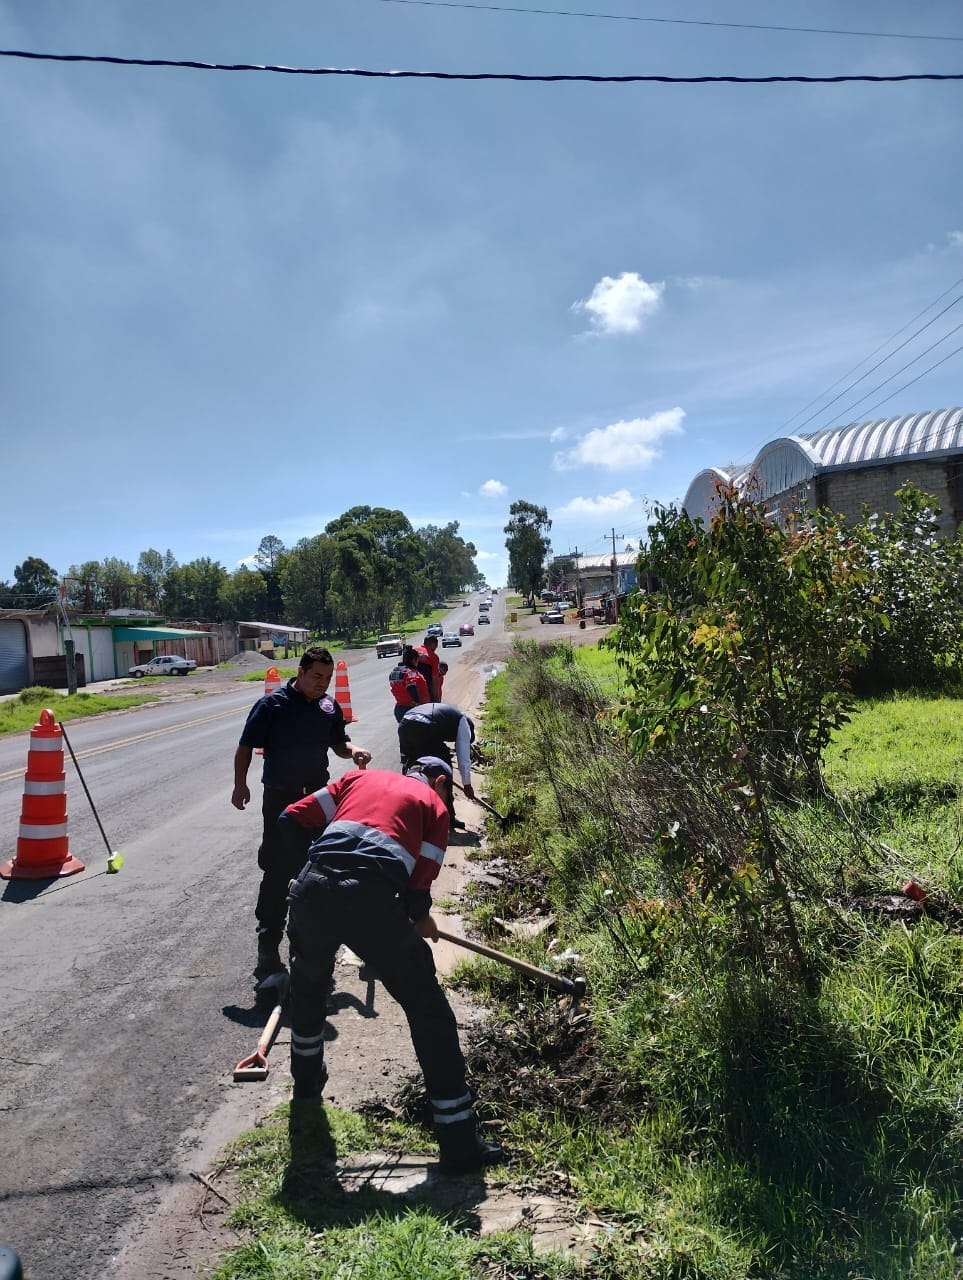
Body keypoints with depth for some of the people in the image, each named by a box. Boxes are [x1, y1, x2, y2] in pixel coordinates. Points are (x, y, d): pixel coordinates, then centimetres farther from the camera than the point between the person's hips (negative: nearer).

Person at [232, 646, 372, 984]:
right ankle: (268, 951, 6)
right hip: (280, 799, -5)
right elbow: (246, 746, -6)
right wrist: (240, 784, -15)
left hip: (317, 797, 5)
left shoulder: (329, 706, 4)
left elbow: (339, 744, 13)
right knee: (277, 873, -4)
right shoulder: (272, 704, -10)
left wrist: (354, 751, -9)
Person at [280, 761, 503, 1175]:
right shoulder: (433, 804, 18)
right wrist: (421, 920, 29)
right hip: (371, 900, -4)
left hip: (311, 891, 4)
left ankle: (307, 1078, 55)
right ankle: (459, 1144, 12)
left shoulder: (360, 776, 27)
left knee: (308, 981, 35)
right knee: (428, 1009, 9)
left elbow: (292, 820, 19)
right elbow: (418, 888, 9)